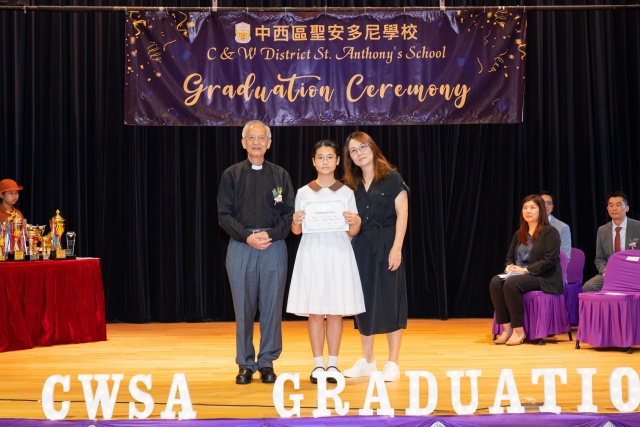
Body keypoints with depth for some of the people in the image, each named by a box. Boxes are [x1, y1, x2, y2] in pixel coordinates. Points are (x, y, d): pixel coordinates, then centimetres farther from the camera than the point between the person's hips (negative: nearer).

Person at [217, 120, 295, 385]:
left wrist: (270, 235, -12)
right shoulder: (231, 175, 7)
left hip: (274, 246, 1)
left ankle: (267, 362, 12)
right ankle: (245, 364, 11)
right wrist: (248, 237, -12)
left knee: (272, 306, 2)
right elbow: (224, 215, 2)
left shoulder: (280, 175, 10)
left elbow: (289, 213, 5)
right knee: (243, 308, 2)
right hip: (240, 246, 0)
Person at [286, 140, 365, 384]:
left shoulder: (346, 192, 7)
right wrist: (296, 222, -13)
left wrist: (355, 222, -15)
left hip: (338, 253, 0)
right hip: (311, 253, 0)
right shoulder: (303, 193, 7)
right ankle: (318, 364, 7)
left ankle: (333, 364, 8)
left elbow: (353, 232, 6)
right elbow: (296, 230, 8)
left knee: (335, 311, 1)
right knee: (314, 312, 0)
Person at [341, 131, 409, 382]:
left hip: (386, 245, -5)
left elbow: (402, 214, -7)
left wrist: (396, 248, -16)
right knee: (364, 301, 8)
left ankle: (393, 363, 5)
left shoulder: (392, 178, -2)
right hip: (360, 247, 5)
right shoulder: (351, 184, 12)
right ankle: (367, 361, 18)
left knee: (389, 301, -3)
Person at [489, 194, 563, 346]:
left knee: (511, 284, -34)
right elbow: (509, 257, 20)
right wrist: (509, 267, -5)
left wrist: (526, 270, -20)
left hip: (544, 278, -6)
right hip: (519, 274, 7)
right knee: (495, 282, -25)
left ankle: (519, 330, -25)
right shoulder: (519, 234, 18)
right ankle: (506, 328, -24)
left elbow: (550, 260, -15)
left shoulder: (550, 232, -4)